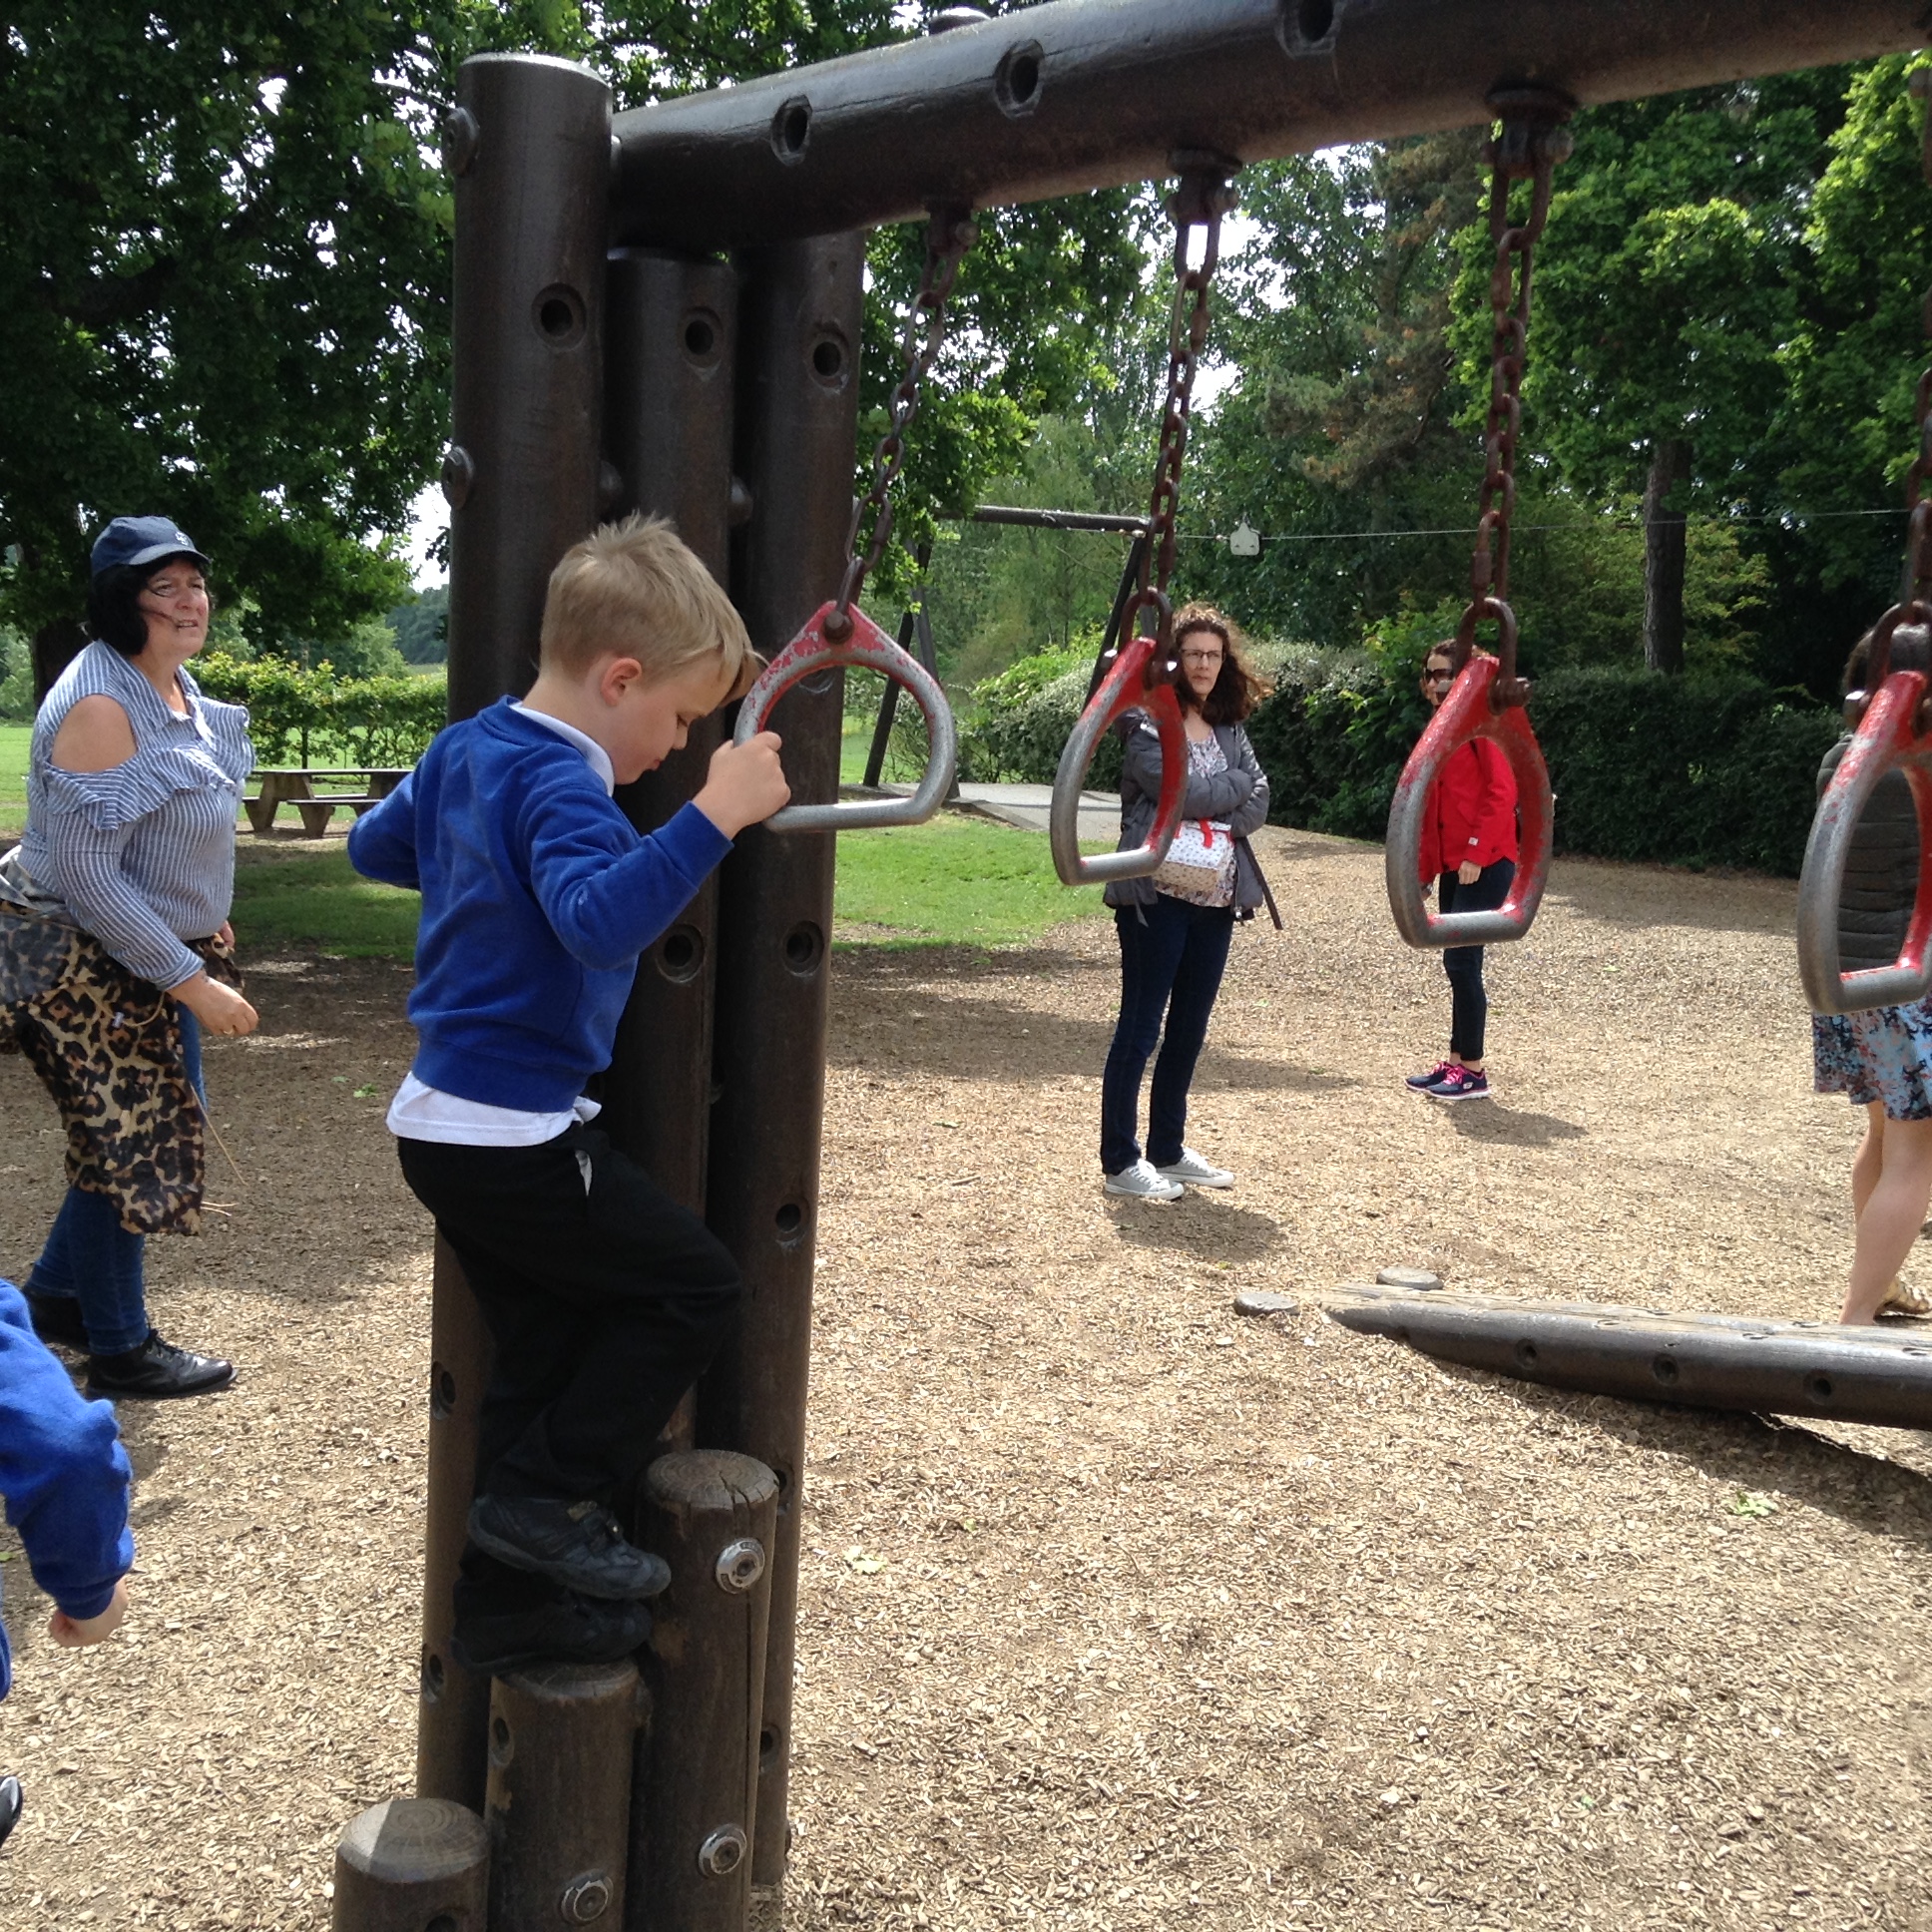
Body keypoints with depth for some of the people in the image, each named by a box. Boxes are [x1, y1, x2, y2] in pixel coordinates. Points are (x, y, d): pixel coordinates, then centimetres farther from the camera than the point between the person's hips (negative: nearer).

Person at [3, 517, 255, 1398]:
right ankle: (122, 1350, 20)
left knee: (162, 1125, 19)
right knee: (126, 1142, 2)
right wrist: (191, 979, -25)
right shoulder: (101, 705, -25)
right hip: (89, 963, -9)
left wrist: (203, 930, 20)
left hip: (154, 953, 9)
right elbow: (85, 875, -27)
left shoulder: (176, 684, 4)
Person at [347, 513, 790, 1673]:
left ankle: (510, 1607, 22)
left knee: (548, 1350, 15)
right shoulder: (560, 785, -20)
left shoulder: (467, 750, 10)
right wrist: (714, 815, -39)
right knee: (695, 1284, 1)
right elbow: (602, 921, -38)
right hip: (514, 1136, -10)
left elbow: (377, 846, 26)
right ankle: (551, 1496, 5)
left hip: (451, 1127, 10)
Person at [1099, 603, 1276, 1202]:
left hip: (1216, 898, 7)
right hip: (1158, 895, -7)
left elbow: (1258, 801, 4)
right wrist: (1236, 784, -3)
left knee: (1189, 1029, 12)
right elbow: (1183, 790, -18)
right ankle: (1119, 1162, 3)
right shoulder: (1147, 724, -6)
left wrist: (1215, 821, -11)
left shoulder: (1229, 729, 15)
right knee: (1140, 1028, -3)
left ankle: (1167, 1151, 23)